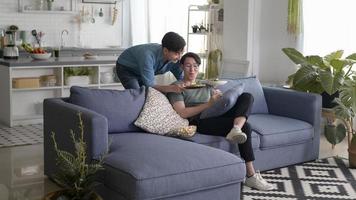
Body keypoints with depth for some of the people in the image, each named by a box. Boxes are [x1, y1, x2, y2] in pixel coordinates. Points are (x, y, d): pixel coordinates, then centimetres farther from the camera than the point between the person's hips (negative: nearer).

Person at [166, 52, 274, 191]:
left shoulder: (206, 85, 27)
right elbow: (182, 113, -10)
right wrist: (209, 104, -17)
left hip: (217, 117, 7)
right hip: (201, 122, -7)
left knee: (247, 96, -12)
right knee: (244, 127, -25)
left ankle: (236, 129, -39)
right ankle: (251, 176, -25)